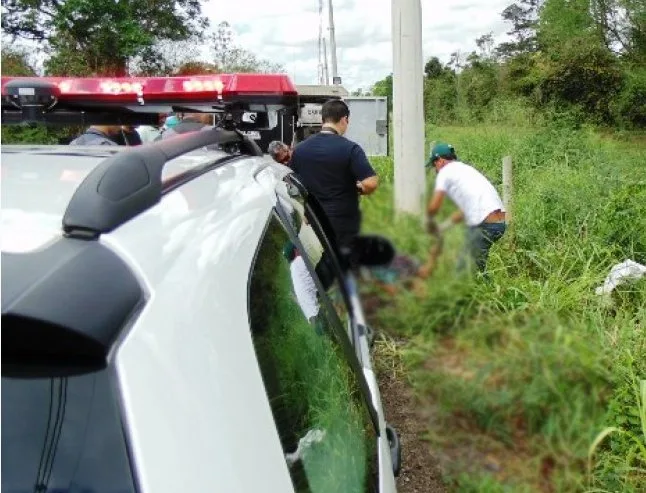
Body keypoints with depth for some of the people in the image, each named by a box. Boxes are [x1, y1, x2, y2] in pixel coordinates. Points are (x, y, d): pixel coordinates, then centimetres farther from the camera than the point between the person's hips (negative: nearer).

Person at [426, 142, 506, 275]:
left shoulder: (445, 172, 0)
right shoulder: (465, 168, 25)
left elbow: (434, 206, -9)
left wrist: (429, 220, 12)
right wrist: (443, 226, 30)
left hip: (485, 225, -9)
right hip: (500, 222, 9)